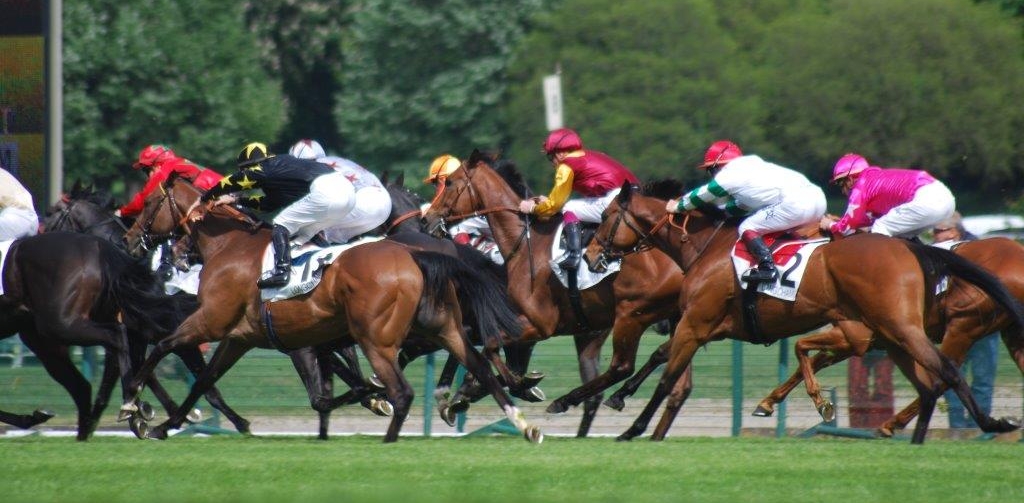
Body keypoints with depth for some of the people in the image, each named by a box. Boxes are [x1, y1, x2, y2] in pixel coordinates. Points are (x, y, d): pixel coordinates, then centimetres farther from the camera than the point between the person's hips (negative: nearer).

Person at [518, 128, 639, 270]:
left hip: (613, 200, -8)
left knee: (568, 208, 5)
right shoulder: (592, 155, 26)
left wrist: (533, 208, 22)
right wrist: (547, 201, 37)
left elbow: (555, 204, 7)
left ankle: (573, 255, -10)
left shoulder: (566, 166, 2)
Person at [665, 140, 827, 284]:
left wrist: (677, 206, 35)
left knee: (747, 228, -2)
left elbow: (700, 196, 19)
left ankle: (767, 266, -20)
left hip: (794, 203, -9)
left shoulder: (728, 176, 5)